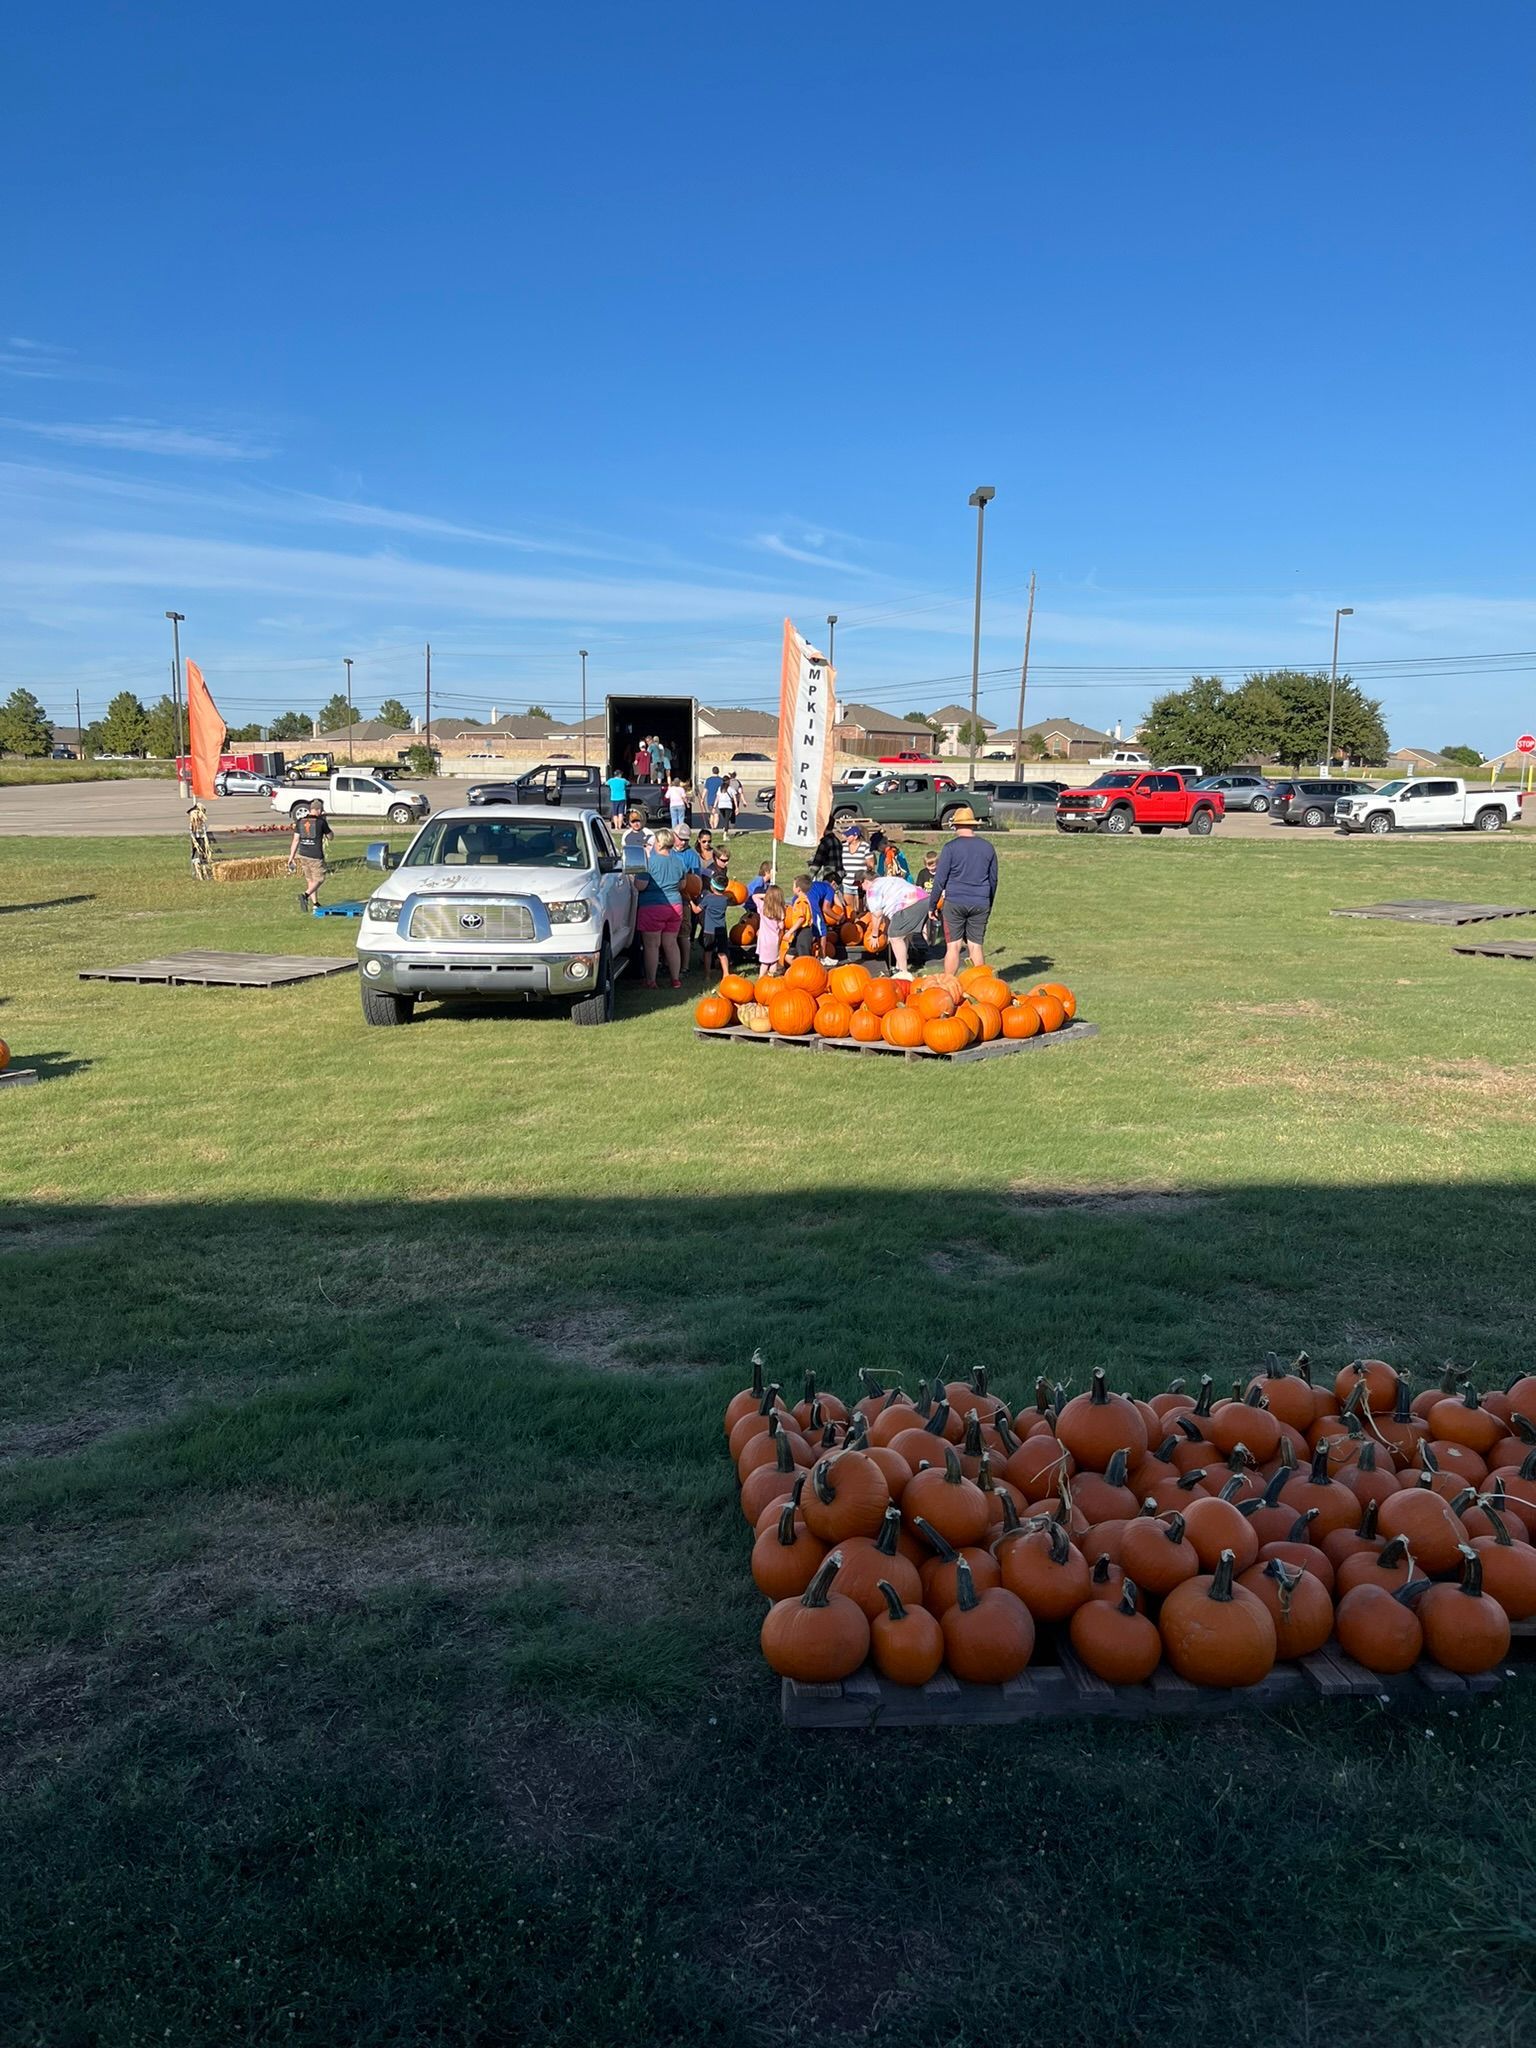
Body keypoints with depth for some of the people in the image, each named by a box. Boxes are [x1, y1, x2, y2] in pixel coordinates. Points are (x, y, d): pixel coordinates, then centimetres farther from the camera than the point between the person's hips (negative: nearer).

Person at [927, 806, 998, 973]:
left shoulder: (951, 847, -6)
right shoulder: (988, 847, 7)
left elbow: (940, 880, -6)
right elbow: (993, 879, 15)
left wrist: (932, 905, 2)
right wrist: (989, 904, 26)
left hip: (954, 903, -3)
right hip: (980, 904, 3)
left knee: (953, 946, 1)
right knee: (976, 946, 6)